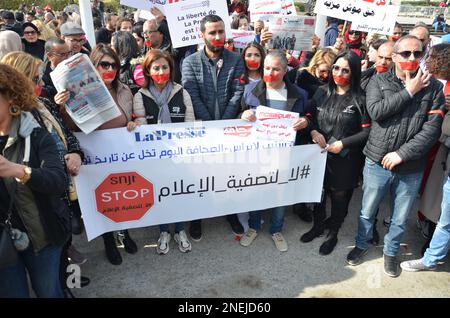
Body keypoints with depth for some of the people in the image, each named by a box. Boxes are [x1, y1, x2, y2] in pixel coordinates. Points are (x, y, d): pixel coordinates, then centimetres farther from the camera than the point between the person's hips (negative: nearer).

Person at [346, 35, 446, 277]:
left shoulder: (433, 87, -1)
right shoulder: (379, 81, -1)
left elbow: (432, 129, -9)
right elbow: (376, 112, -18)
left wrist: (401, 154, -16)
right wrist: (408, 92, -16)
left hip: (411, 168, 1)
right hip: (377, 162, 0)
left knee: (400, 218, 17)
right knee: (367, 212, 16)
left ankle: (390, 251, 41)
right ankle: (361, 245, 40)